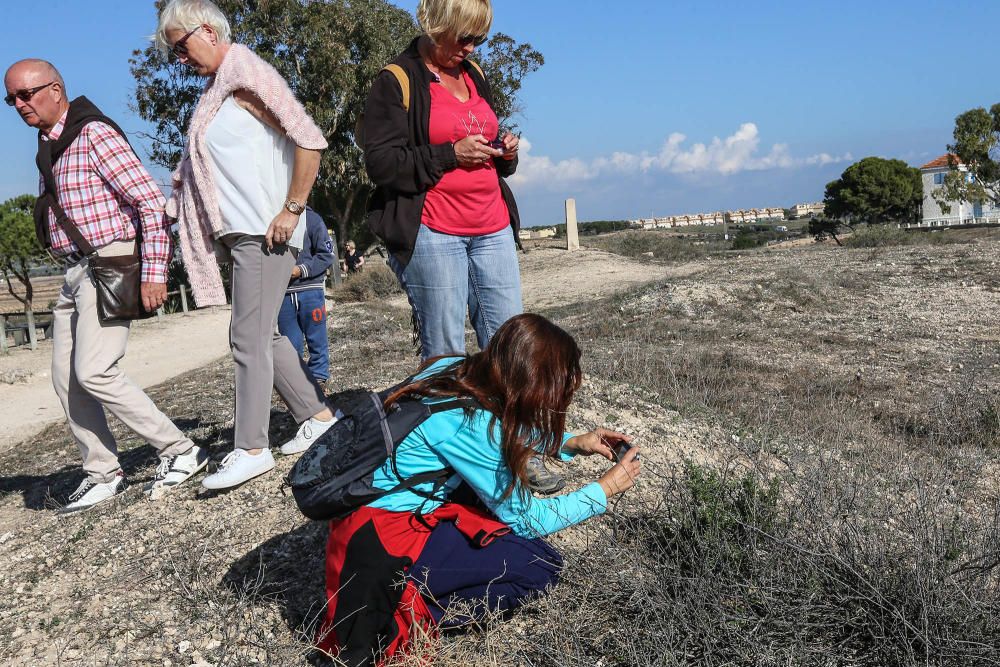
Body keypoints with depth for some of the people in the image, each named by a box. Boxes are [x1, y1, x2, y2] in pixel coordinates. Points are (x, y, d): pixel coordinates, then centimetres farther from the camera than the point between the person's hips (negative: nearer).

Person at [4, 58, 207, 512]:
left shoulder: (93, 134, -9)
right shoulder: (48, 147, 17)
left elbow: (151, 202, -16)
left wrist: (154, 273, -19)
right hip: (74, 272, 9)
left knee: (94, 372, -16)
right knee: (67, 378, 6)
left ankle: (180, 451, -5)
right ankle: (103, 474, 15)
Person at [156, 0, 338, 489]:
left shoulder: (246, 74, -8)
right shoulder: (216, 89, 19)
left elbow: (310, 140, -18)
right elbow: (204, 168, 23)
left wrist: (291, 210, -19)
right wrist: (172, 202, 10)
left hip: (264, 231, -10)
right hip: (239, 232, 10)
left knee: (249, 339, -7)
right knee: (261, 335, 13)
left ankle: (251, 449, 1)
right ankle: (318, 415, 24)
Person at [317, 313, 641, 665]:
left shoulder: (455, 368, -4)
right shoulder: (467, 423, -26)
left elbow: (511, 431, 18)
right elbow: (524, 518, -13)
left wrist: (573, 443, 10)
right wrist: (605, 489, -3)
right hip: (383, 541, -9)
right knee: (541, 565, -7)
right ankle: (401, 619, -8)